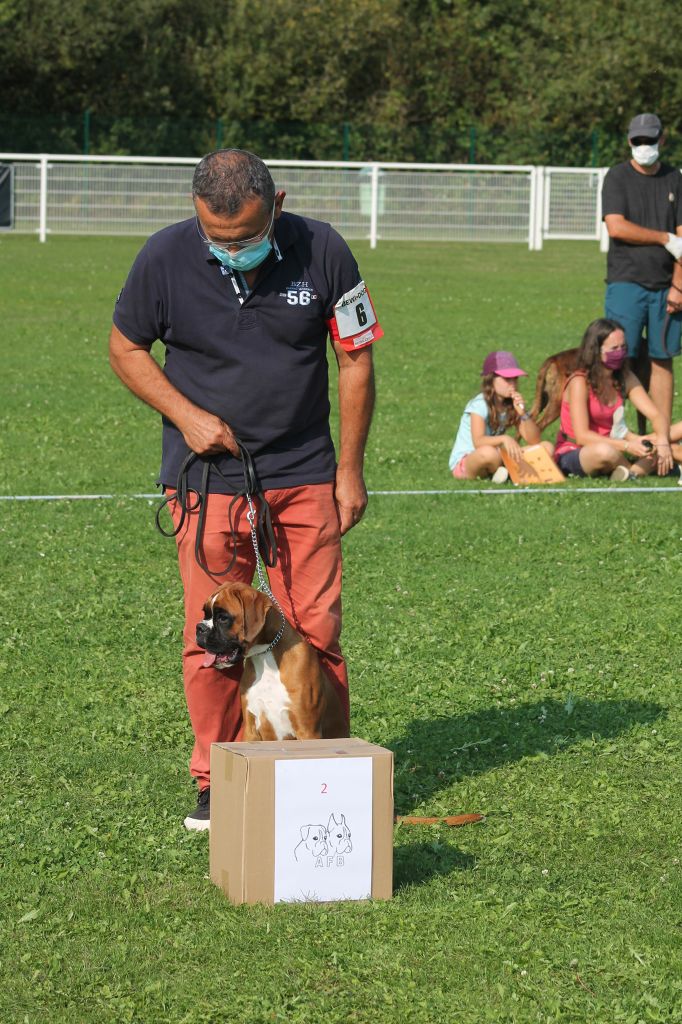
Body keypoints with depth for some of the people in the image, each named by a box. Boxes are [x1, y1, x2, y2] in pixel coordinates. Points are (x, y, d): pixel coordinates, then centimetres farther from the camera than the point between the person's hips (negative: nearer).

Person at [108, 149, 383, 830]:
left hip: (305, 473, 1)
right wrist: (188, 415, -9)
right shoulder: (166, 257, -10)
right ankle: (215, 783, 12)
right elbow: (125, 348, 5)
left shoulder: (320, 251, -8)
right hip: (208, 474, 0)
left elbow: (356, 358, 3)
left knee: (317, 631, 0)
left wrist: (349, 467, 2)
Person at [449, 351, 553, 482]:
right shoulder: (479, 405, -15)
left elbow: (534, 440, -2)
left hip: (498, 461, 6)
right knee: (488, 452, -43)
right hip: (464, 463, -6)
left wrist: (523, 413, -17)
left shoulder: (512, 405, 4)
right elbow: (478, 442, -31)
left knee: (547, 448, -8)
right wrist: (504, 439, -49)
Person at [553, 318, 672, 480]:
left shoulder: (625, 378, 2)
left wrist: (662, 442, -26)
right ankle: (640, 469, -10)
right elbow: (582, 436, -24)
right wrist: (627, 446, -34)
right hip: (572, 454, -6)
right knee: (606, 451, -39)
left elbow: (657, 415, -3)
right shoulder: (580, 382, -17)